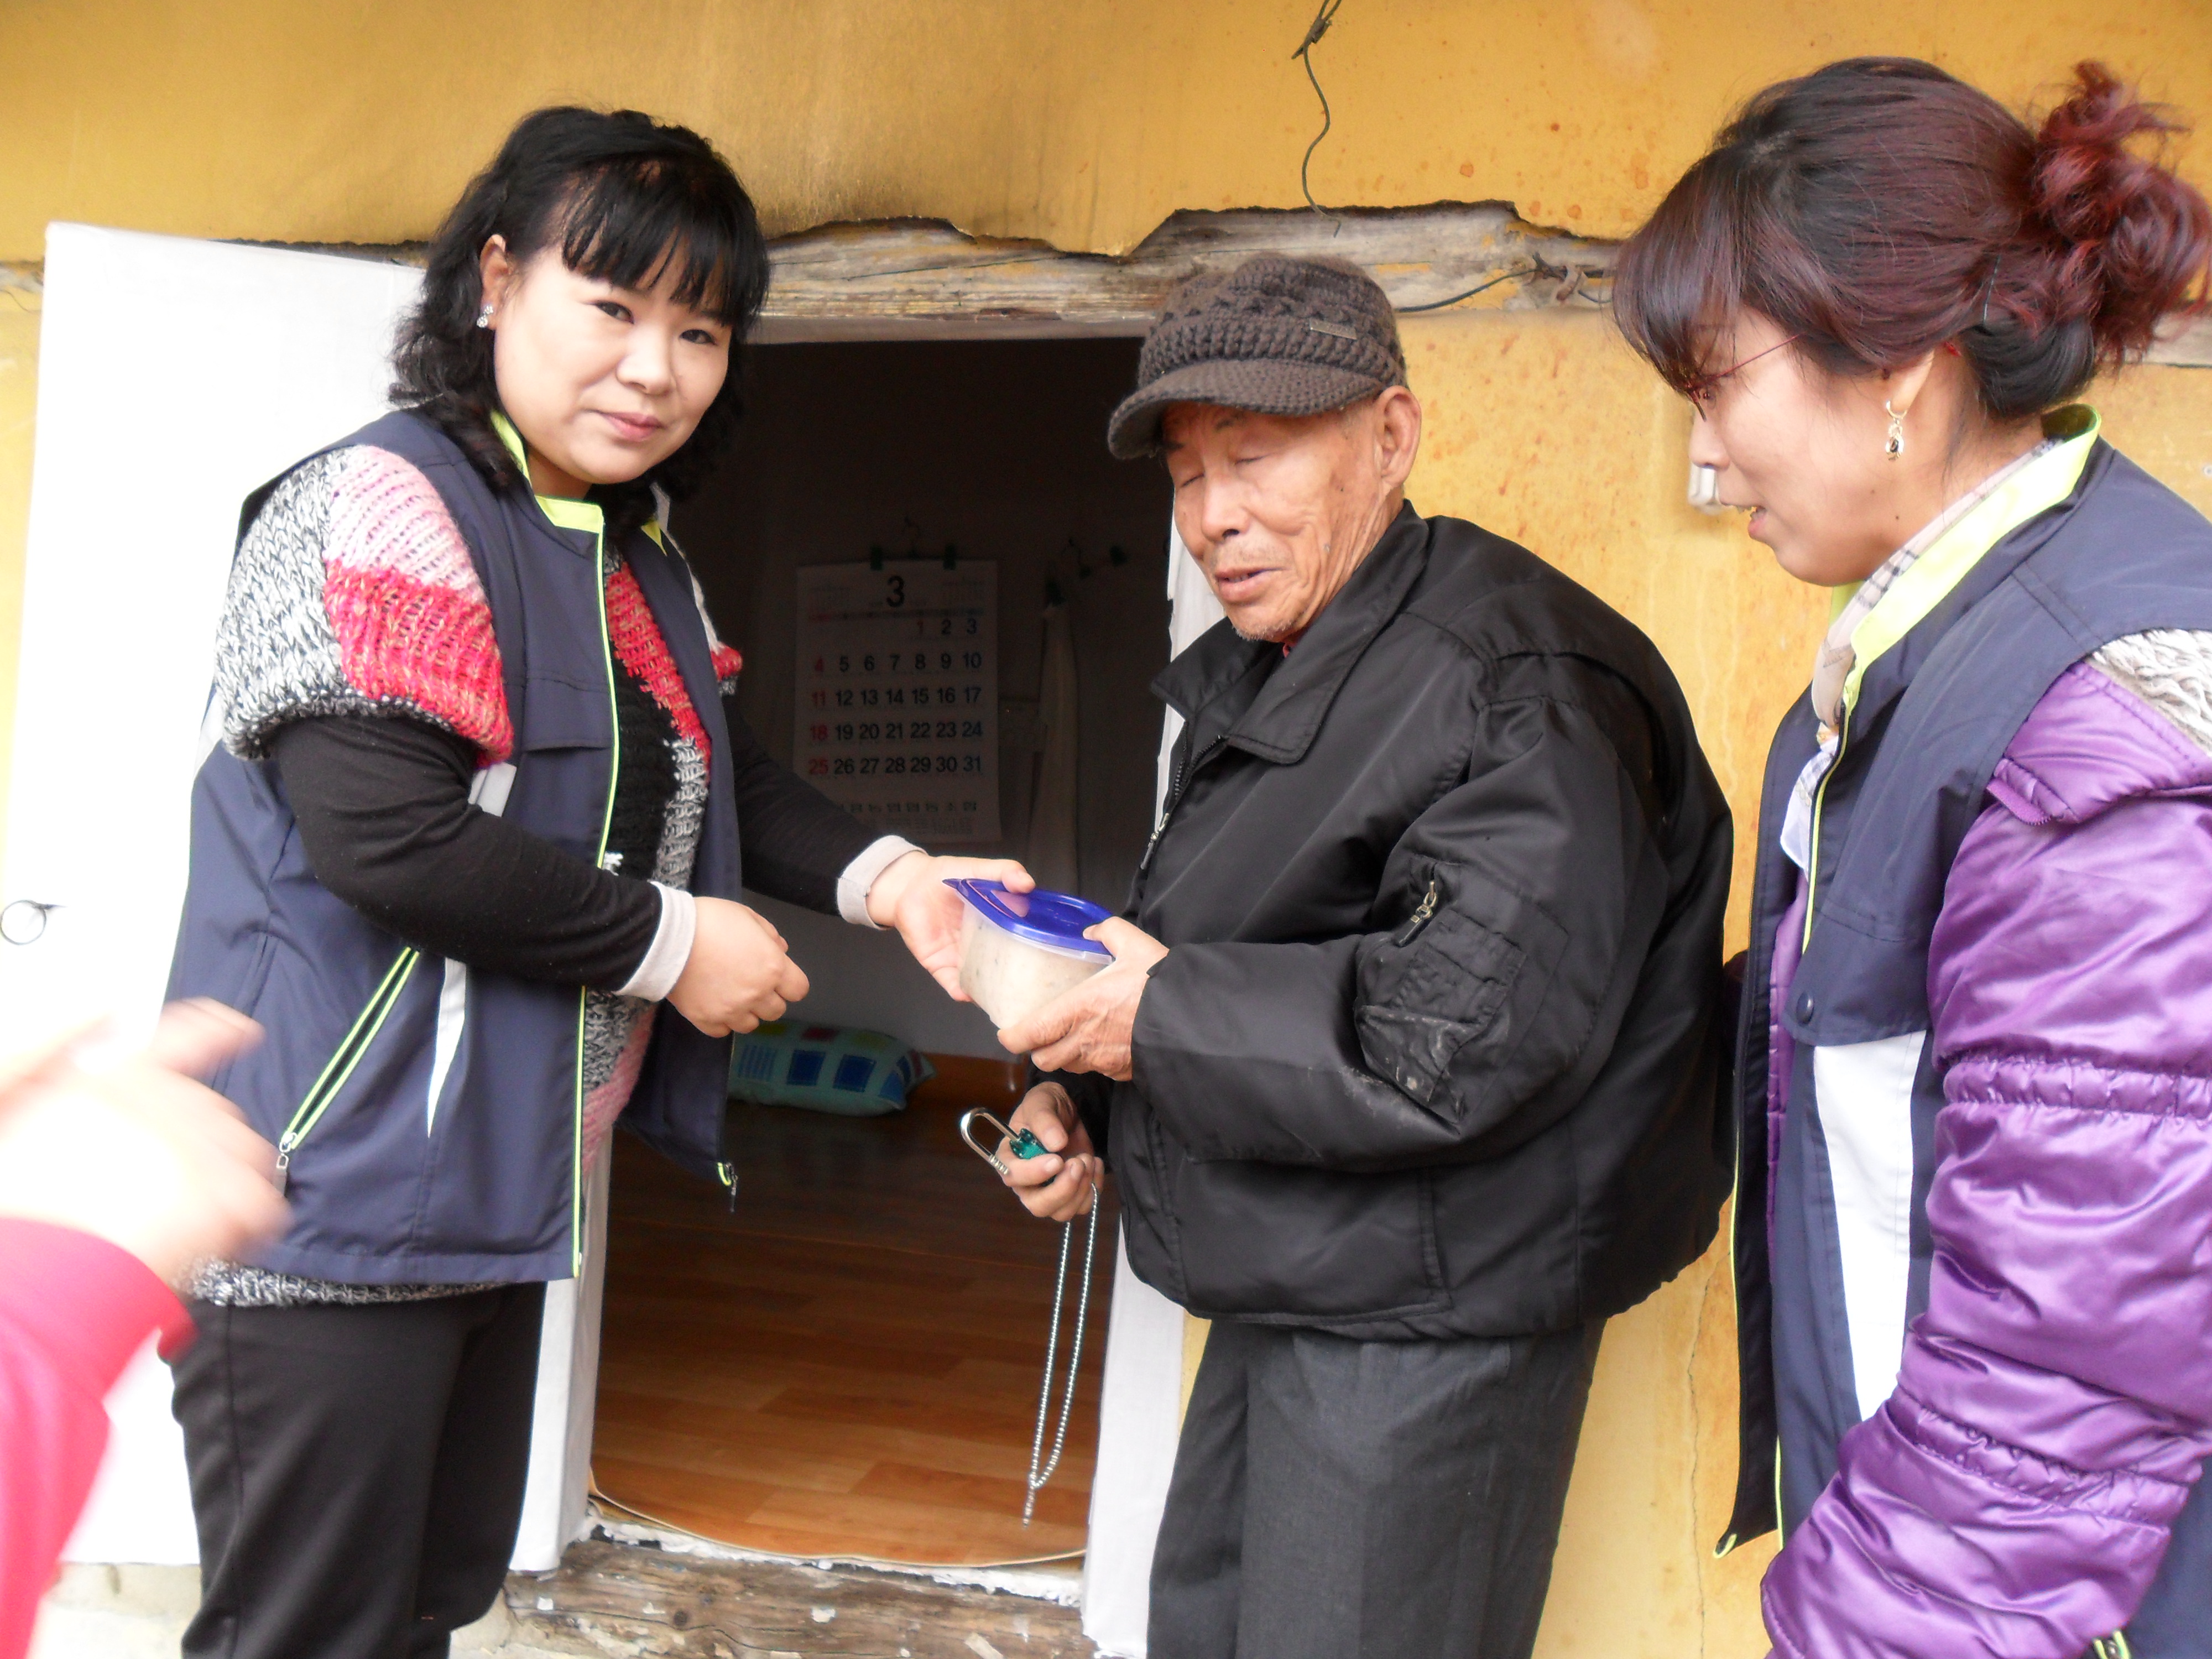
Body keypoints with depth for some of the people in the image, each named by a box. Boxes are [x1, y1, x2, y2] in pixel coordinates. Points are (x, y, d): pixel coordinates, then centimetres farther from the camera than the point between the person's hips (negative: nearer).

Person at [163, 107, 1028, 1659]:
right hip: (337, 1203, -9)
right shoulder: (384, 510, -17)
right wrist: (668, 943, -17)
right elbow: (383, 832, -27)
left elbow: (711, 771, 18)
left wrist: (883, 876, -1)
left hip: (498, 1185, 9)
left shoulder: (642, 561, 13)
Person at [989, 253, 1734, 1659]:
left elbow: (1471, 1038, -29)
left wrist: (1165, 1017, -21)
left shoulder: (1509, 684, -22)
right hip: (1287, 1285, 10)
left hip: (1425, 1320, -10)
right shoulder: (1264, 676, 12)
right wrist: (1086, 1101, 5)